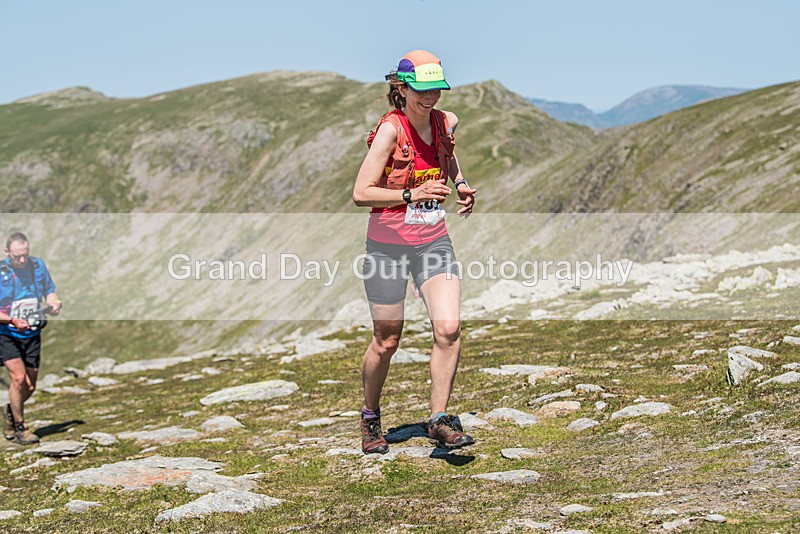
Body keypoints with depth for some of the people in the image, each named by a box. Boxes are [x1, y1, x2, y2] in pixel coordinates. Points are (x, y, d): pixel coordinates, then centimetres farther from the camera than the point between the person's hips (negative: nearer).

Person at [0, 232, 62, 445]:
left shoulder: (38, 265, 0)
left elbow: (49, 291, 12)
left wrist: (54, 303, -9)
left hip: (32, 334, 4)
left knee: (30, 386, 6)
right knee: (19, 378, -19)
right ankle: (19, 427, -1)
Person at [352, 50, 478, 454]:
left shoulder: (446, 122, 2)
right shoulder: (390, 129, -16)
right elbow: (360, 193, -19)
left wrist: (461, 185, 10)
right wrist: (413, 195, -26)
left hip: (434, 241, 5)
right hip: (388, 245, -4)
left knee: (448, 329, -12)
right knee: (387, 341, 6)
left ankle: (439, 421, -1)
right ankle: (370, 417, 30)